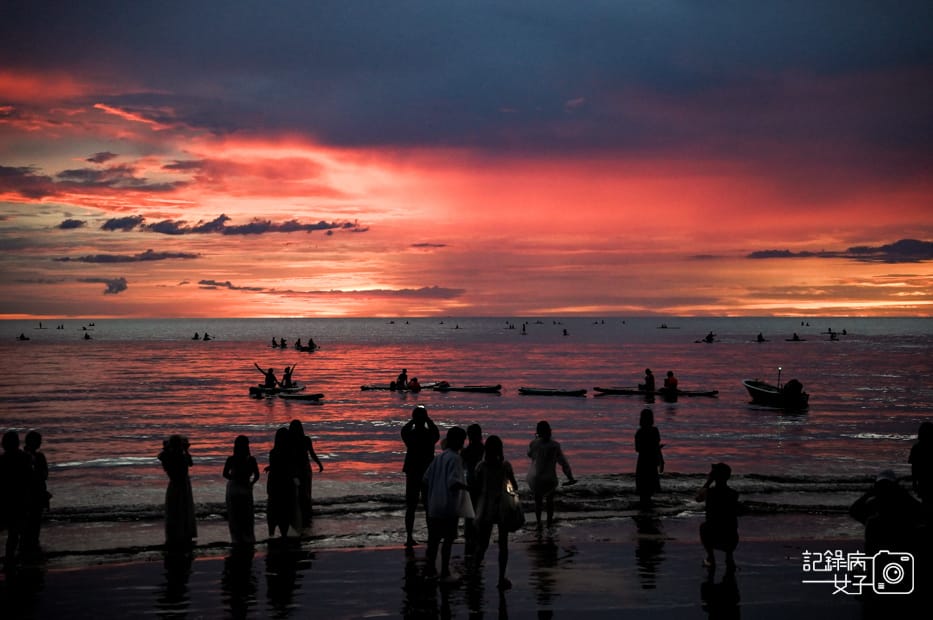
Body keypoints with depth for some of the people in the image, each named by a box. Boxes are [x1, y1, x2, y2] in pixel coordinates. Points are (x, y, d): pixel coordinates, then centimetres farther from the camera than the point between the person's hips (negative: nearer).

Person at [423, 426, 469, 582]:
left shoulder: (440, 457, 10)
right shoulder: (454, 458, -14)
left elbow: (426, 478, 11)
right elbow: (453, 481, -26)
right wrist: (467, 487, -14)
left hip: (434, 506, 8)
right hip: (449, 507, -8)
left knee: (434, 538, 15)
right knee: (448, 540, 1)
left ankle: (430, 568, 23)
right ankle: (445, 573, 5)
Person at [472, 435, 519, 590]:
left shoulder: (481, 466, -6)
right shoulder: (505, 465, -6)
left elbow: (476, 488, -5)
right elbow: (515, 487, -1)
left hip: (485, 509, 0)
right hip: (502, 508, 0)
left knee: (482, 544, 10)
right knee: (503, 545, 9)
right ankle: (501, 578, 10)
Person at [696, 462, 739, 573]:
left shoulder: (708, 492, -7)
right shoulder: (734, 494, 0)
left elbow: (698, 498, 18)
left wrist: (708, 482, 21)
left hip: (712, 539, -2)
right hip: (731, 541, 2)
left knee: (703, 526, 32)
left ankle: (711, 558, 26)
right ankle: (729, 557, 20)